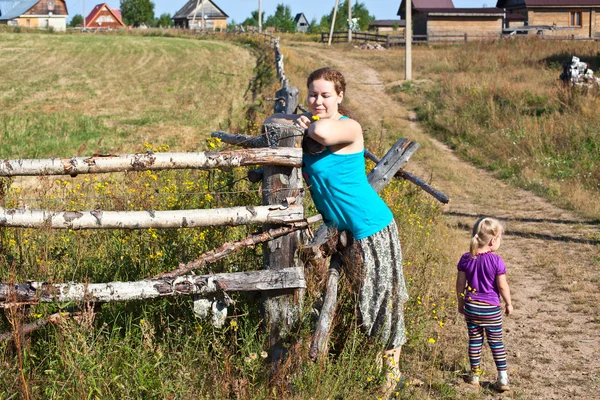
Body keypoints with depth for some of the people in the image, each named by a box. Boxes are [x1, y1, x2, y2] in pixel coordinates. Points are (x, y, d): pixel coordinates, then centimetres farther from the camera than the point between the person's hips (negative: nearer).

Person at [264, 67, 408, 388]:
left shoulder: (349, 128, -18)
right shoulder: (311, 124, 6)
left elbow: (323, 132, -39)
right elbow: (270, 121, 12)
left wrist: (310, 125, -17)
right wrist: (297, 120, -7)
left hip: (371, 227, -8)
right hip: (337, 228, 8)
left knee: (383, 296, 2)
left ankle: (391, 369, 17)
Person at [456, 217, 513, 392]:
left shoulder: (466, 259, -4)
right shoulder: (496, 261, -16)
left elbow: (460, 284, 1)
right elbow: (502, 286, -12)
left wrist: (461, 302, 15)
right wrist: (508, 304, 3)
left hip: (471, 307, 3)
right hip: (491, 309, -3)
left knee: (474, 340, 14)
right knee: (496, 342, 8)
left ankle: (475, 375, 21)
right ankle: (503, 378, 9)